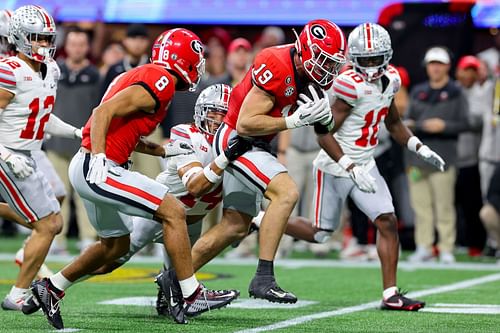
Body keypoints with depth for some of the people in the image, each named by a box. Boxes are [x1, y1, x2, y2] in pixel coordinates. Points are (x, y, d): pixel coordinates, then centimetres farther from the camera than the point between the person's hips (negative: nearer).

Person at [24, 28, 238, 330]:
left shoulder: (140, 76, 16)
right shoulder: (161, 82, -14)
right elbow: (104, 112, -22)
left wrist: (163, 150, 20)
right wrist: (98, 158, -28)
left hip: (93, 169, 10)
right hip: (98, 169, -10)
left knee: (116, 245, 23)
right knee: (174, 211, -8)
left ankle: (50, 289, 31)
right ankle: (192, 296, -5)